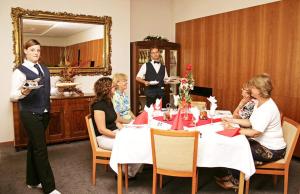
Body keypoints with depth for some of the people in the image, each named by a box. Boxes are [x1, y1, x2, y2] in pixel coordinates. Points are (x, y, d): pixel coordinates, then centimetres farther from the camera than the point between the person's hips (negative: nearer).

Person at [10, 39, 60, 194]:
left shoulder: (44, 69, 11)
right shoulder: (20, 71, -10)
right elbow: (13, 95, -16)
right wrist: (23, 92, -33)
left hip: (44, 113, 7)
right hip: (30, 114, -7)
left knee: (33, 146, 16)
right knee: (41, 149, -6)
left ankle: (32, 181, 29)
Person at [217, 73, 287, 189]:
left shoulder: (268, 108, -28)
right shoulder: (259, 102, 2)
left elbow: (255, 133, -30)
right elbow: (250, 122, 8)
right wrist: (232, 120, -1)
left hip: (272, 150, -8)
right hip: (262, 142, 8)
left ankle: (235, 181, 14)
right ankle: (233, 175, 16)